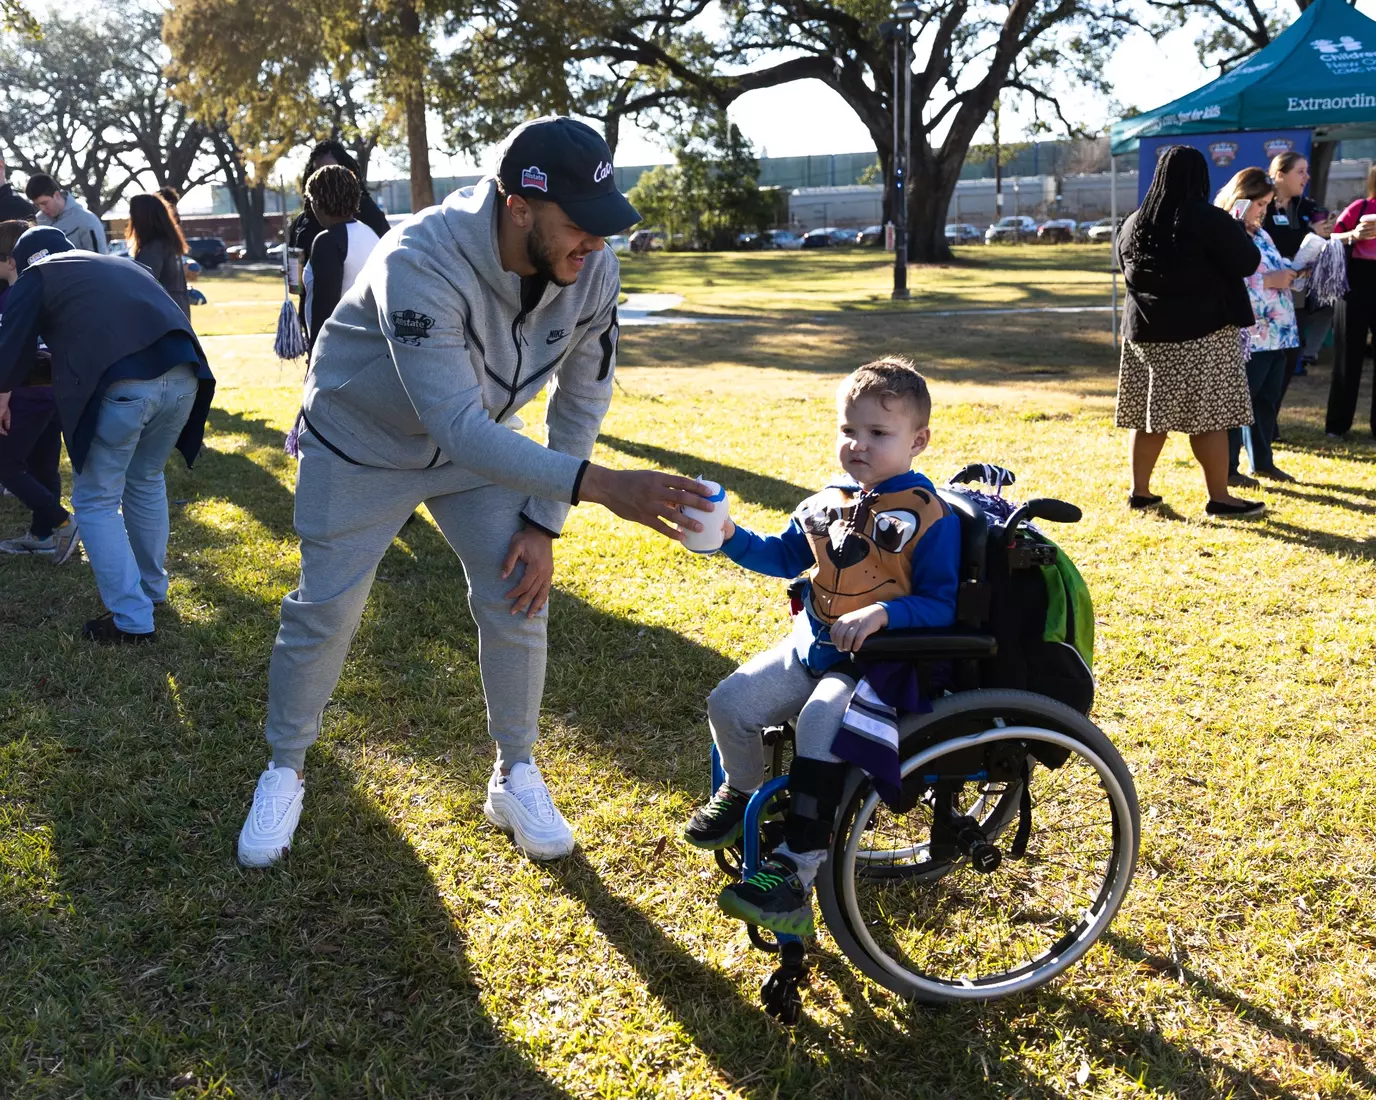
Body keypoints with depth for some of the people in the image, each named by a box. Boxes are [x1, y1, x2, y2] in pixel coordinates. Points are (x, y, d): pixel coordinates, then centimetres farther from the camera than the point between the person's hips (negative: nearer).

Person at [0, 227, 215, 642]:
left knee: (96, 502, 11)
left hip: (119, 385, -6)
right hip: (182, 374, 6)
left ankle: (133, 620, 10)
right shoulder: (123, 264, 33)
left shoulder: (36, 277, 18)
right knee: (146, 481, 28)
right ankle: (152, 588, 41)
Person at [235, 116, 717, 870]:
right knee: (323, 611, 0)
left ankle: (515, 775, 17)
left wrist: (543, 522, -11)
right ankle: (284, 772, 24)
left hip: (478, 440, 4)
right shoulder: (422, 263, -40)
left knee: (516, 596, -3)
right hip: (362, 440, -4)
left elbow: (581, 397, -8)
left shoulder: (592, 272, -23)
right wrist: (597, 486, -55)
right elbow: (459, 427, -46)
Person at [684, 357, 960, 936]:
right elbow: (784, 556, 22)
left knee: (819, 723, -32)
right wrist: (731, 538, 6)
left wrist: (884, 613, -30)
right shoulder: (828, 501, 8)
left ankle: (797, 868, -24)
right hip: (811, 647, 7)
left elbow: (942, 605, -13)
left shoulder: (930, 517, -11)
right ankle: (743, 792, 27)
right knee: (729, 702, -5)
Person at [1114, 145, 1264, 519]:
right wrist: (1237, 231, 9)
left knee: (1148, 412, 10)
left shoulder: (1132, 223, 6)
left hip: (1145, 330, 6)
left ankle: (1140, 490, 15)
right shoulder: (1208, 219, -12)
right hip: (1202, 332, -6)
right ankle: (1219, 498, 2)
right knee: (1209, 415, -2)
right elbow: (1247, 263, -8)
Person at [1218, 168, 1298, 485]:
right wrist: (1268, 281, -22)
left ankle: (1262, 461, 25)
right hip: (1247, 337, -9)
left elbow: (1275, 268, 26)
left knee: (1267, 401, 14)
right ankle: (1226, 469, 8)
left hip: (1277, 334, 9)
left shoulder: (1261, 235, 17)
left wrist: (1289, 273, 4)